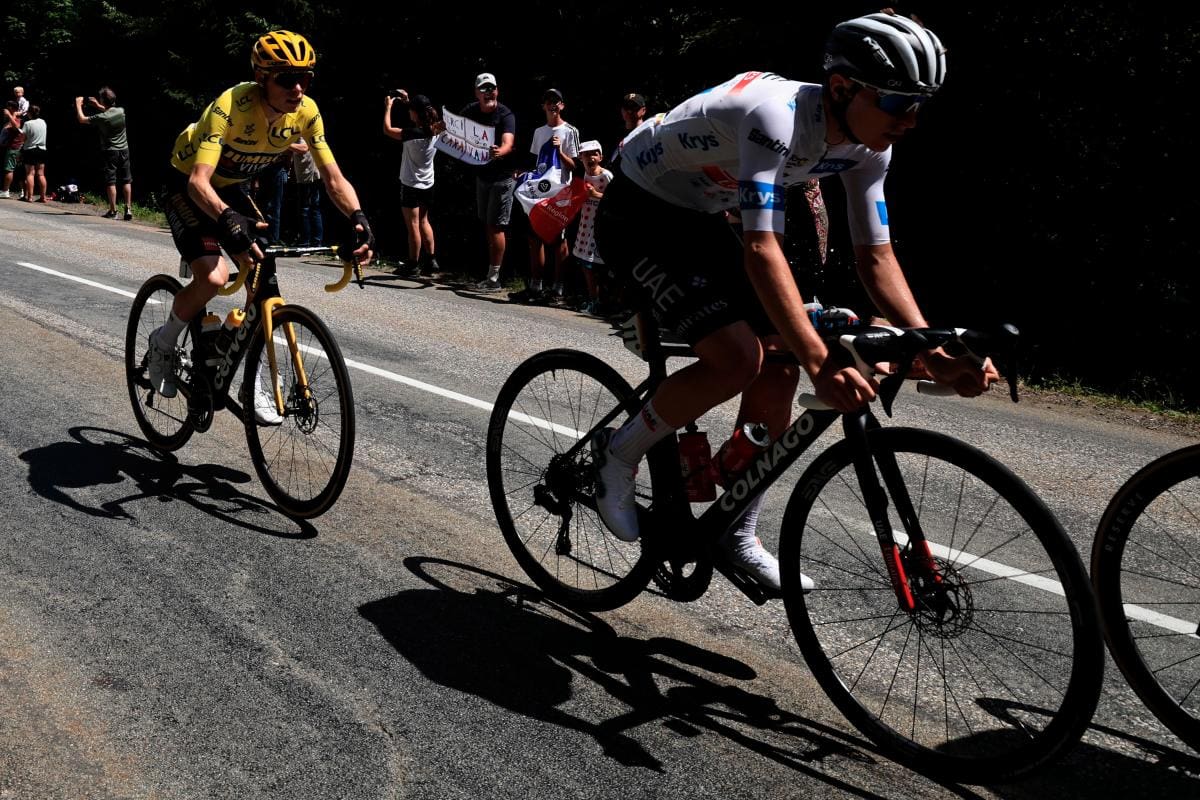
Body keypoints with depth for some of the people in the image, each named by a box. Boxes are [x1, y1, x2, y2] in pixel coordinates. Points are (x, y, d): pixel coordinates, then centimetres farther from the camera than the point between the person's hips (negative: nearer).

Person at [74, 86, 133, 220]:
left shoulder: (102, 118, -16)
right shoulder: (121, 111, -2)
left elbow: (81, 119, -2)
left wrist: (78, 104, 12)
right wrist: (98, 105, 26)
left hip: (110, 151, -4)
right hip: (124, 150, 4)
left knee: (111, 181, 0)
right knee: (126, 181, 6)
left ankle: (113, 211, -1)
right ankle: (128, 208, 3)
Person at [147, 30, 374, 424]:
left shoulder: (306, 112, -19)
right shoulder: (231, 106, -35)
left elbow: (333, 178, -18)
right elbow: (199, 180, -43)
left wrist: (358, 218, -37)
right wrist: (228, 220, -62)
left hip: (230, 190, 5)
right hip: (188, 186, -5)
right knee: (214, 277, -25)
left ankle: (253, 384, 8)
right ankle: (163, 341, 5)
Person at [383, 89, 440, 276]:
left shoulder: (413, 134, -22)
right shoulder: (434, 131, -3)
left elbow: (387, 129, -12)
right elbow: (420, 121, 19)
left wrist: (388, 107, -1)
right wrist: (407, 102, 20)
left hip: (411, 185, -7)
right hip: (427, 185, 7)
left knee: (413, 226, 1)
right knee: (423, 221, 20)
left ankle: (414, 266, 7)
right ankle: (431, 261, 18)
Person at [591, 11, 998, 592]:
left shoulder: (866, 145, -8)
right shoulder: (776, 115, -33)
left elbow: (876, 257, -6)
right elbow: (762, 249, -42)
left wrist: (932, 353, -17)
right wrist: (821, 363, -50)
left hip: (698, 219, 8)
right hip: (637, 215, -8)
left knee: (780, 365, -2)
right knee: (737, 357, -24)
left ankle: (737, 535, 12)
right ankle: (617, 454, 0)